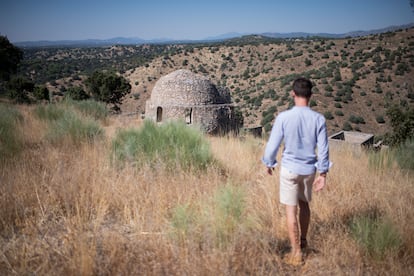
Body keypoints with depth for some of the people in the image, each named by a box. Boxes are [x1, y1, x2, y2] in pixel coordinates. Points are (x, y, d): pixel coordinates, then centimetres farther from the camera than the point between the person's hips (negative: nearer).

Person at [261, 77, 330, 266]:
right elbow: (323, 149, -6)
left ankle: (296, 252, 10)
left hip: (289, 169, -3)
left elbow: (273, 144, -9)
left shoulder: (283, 117, -16)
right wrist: (323, 174, 3)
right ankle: (303, 240, 40)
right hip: (309, 169, 3)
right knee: (304, 203, 23)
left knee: (291, 209, 6)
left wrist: (269, 163, 9)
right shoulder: (319, 119, -9)